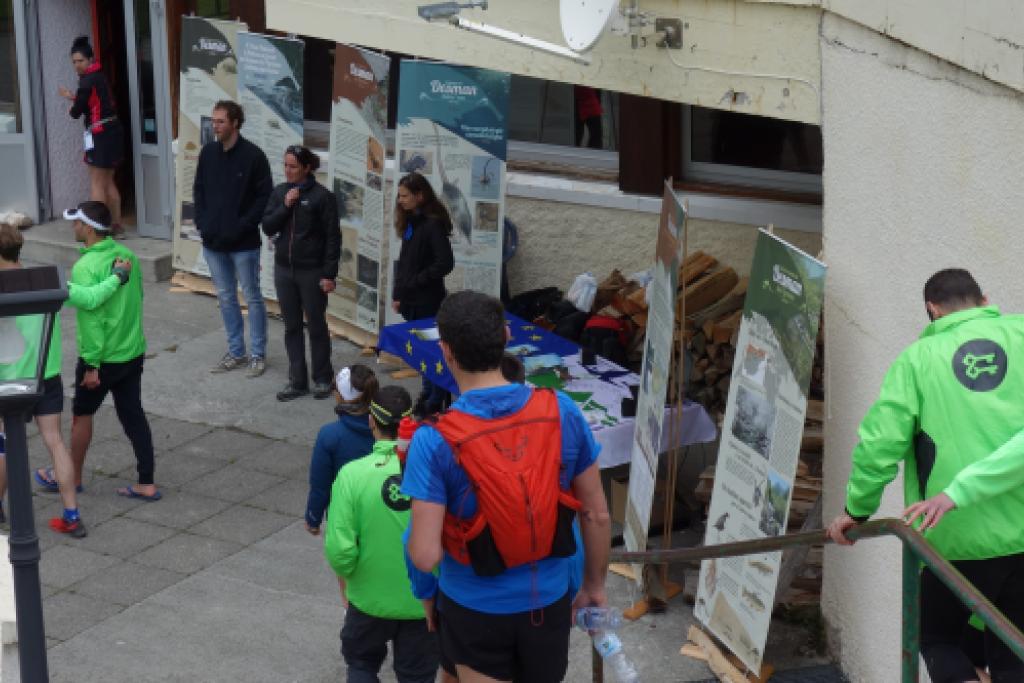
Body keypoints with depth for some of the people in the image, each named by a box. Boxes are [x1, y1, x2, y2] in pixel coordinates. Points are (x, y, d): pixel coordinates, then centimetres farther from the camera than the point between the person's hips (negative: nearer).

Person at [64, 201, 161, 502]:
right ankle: (147, 484, 12)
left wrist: (91, 365, -17)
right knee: (133, 415, 11)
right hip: (134, 352, 6)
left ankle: (72, 477, 29)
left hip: (103, 357, -6)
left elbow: (91, 318, -22)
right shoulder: (127, 255, 2)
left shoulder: (85, 267, -21)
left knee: (82, 414, 13)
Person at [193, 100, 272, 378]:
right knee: (226, 298, 13)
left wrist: (243, 226, -15)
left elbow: (265, 196, -10)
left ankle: (258, 355, 14)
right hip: (213, 242, 5)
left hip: (243, 243, -5)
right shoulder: (208, 152, 5)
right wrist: (202, 222, 1)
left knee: (252, 298, 4)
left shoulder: (253, 155, -11)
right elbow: (198, 190, 13)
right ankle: (236, 352, 25)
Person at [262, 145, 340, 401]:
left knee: (316, 326, 7)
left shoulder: (322, 196, -10)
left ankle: (322, 379, 22)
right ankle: (297, 382, 18)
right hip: (284, 269, 5)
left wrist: (329, 274, -12)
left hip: (312, 272, -5)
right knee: (292, 327, 10)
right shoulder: (280, 192, 4)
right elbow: (267, 228, 2)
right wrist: (285, 206, -13)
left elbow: (332, 238, -9)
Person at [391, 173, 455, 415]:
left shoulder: (433, 224, -15)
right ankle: (428, 395, 25)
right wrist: (397, 294, 10)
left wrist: (414, 283, -16)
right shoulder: (411, 222, 10)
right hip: (411, 301, 8)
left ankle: (435, 402, 8)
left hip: (427, 302, -8)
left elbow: (445, 263, -21)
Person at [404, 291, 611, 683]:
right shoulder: (563, 412, -13)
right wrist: (594, 585, 12)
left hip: (476, 609, -3)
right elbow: (597, 515, -4)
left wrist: (415, 536, 1)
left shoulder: (435, 441, -23)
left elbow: (426, 557, -23)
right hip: (548, 602, 3)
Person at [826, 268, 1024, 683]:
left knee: (938, 638, 19)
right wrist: (961, 491, -11)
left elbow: (880, 443, -4)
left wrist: (858, 509, 11)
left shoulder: (920, 356, 1)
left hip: (962, 538, -2)